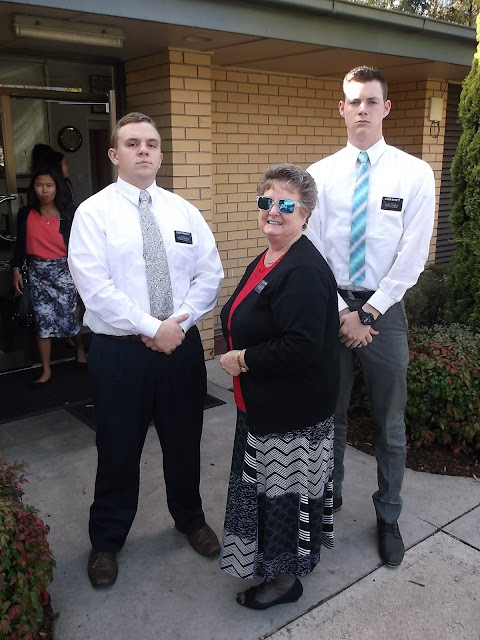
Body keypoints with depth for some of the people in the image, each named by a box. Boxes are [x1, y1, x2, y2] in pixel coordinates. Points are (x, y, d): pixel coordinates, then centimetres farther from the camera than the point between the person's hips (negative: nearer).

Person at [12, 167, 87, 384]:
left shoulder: (67, 214, -2)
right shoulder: (26, 214, 2)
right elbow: (20, 244, 8)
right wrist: (16, 271, 3)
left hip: (64, 270, -1)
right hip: (37, 272, 2)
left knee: (67, 315, 3)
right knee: (43, 319, 0)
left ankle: (79, 348, 35)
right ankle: (46, 370, 8)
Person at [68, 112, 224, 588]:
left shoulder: (183, 211, 7)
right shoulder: (93, 213, -6)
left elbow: (209, 274, 2)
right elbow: (95, 288, -15)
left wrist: (180, 321, -12)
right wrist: (152, 329, -17)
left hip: (182, 345, 4)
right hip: (119, 351, -3)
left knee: (184, 442, 17)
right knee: (119, 449, 10)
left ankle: (190, 520, 44)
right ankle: (106, 541, 35)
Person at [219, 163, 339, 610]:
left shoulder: (304, 271, -24)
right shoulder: (264, 262, 8)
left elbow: (301, 347, -30)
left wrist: (243, 360, -19)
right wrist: (239, 356, 2)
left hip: (292, 413, -9)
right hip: (263, 405, 10)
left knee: (282, 485, 7)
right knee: (270, 482, 23)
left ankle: (285, 576, 29)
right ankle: (280, 556, 46)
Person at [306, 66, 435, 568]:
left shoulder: (414, 173, -2)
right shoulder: (320, 175, 2)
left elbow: (412, 255, -6)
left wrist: (369, 311, -10)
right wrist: (342, 313, -8)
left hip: (384, 307, -1)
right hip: (331, 305, 1)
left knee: (390, 422, 9)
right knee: (329, 414, 13)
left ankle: (388, 518, 29)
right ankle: (328, 497, 36)